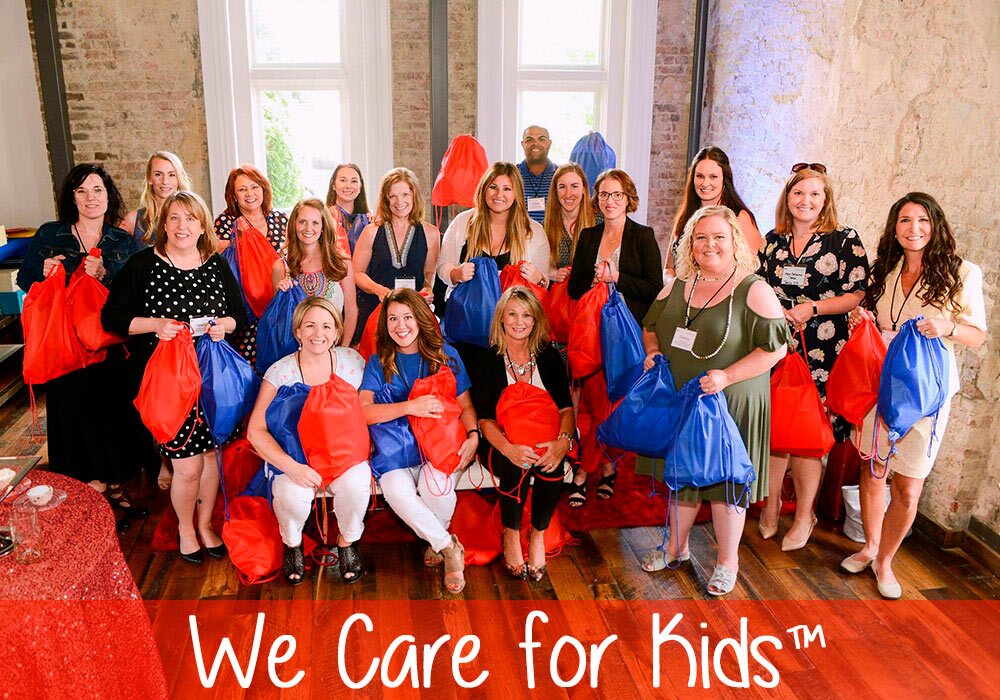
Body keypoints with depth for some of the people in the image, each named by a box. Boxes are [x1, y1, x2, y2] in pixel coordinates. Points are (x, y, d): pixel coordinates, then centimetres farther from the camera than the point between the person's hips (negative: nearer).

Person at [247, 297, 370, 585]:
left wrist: (366, 461, -9)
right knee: (292, 494, -32)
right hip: (293, 456, -1)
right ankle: (293, 545, 5)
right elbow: (255, 430, -12)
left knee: (356, 483, -31)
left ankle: (347, 544, 3)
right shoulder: (281, 371, -7)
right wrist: (291, 467, -26)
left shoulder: (352, 361, -2)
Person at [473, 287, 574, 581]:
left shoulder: (549, 357, 4)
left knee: (553, 466, -31)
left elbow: (566, 407, -1)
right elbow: (485, 418, -8)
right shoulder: (489, 362, -2)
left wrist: (563, 441, -24)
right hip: (505, 444, -2)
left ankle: (538, 534, -6)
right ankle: (511, 534, -6)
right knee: (518, 467, -34)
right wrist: (509, 448, -28)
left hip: (546, 443, 2)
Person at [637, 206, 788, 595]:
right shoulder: (677, 286, 6)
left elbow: (775, 346, -15)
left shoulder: (754, 291, -12)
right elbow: (651, 325, 18)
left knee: (725, 477, 6)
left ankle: (728, 561, 25)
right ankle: (677, 546, 36)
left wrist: (726, 377, -23)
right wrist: (653, 351, -3)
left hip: (731, 404, -5)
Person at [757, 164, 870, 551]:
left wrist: (812, 308, -15)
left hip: (821, 353, -3)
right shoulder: (774, 240, 11)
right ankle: (771, 505, 22)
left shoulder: (845, 240, -1)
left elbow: (858, 295, -4)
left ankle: (804, 515, 18)